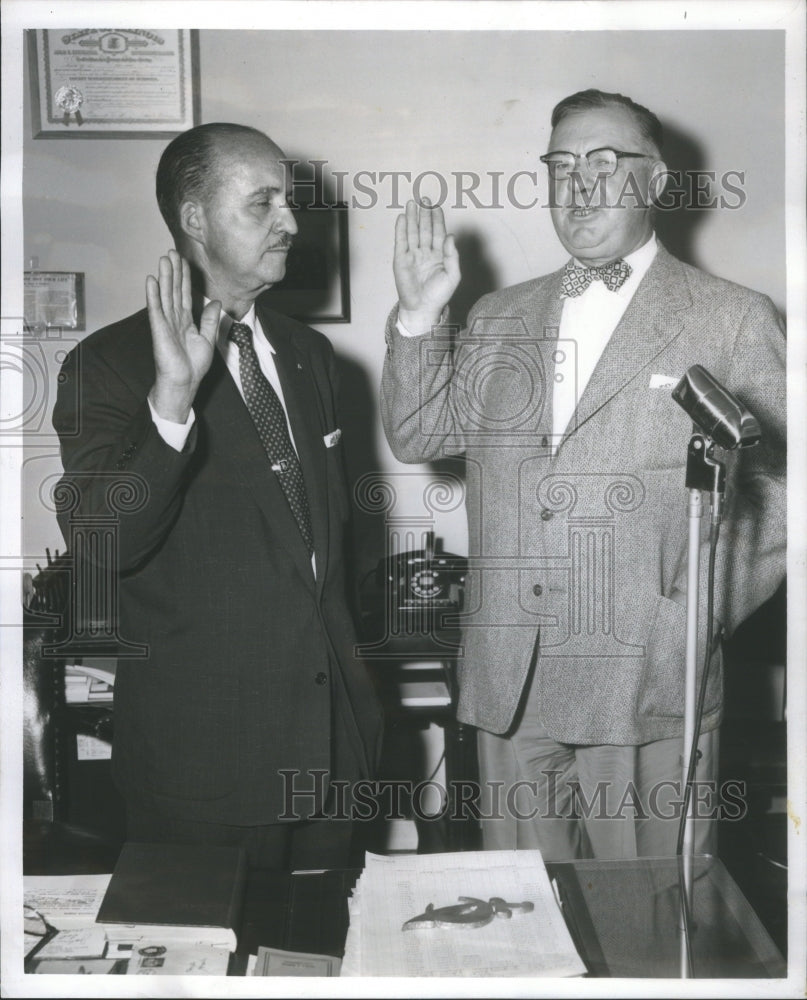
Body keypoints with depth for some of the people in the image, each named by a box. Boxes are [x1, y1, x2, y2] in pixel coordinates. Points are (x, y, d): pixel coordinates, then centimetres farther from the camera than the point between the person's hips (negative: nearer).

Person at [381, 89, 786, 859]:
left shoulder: (733, 321, -1)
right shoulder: (499, 319, 13)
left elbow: (785, 485, -1)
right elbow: (416, 437, 11)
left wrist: (707, 611, -8)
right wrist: (420, 318, -2)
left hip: (649, 687, -4)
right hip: (508, 681, 4)